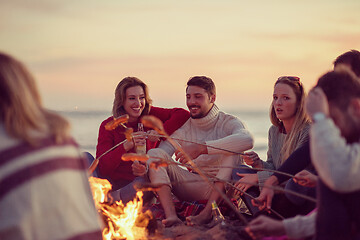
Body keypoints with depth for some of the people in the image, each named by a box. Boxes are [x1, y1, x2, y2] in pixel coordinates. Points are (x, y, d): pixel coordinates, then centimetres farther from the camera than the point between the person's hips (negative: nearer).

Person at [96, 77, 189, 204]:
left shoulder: (150, 115, 3)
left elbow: (183, 114, -10)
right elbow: (102, 166, -14)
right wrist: (126, 146, -27)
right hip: (113, 182, 1)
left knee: (145, 181, -35)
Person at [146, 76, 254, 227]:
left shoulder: (228, 122, -7)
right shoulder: (183, 127, 6)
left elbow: (247, 140, -31)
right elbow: (162, 151, -2)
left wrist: (200, 148, -38)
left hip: (222, 186, -4)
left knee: (231, 152, -29)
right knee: (154, 153, -13)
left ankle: (208, 211, -34)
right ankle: (171, 215, -34)